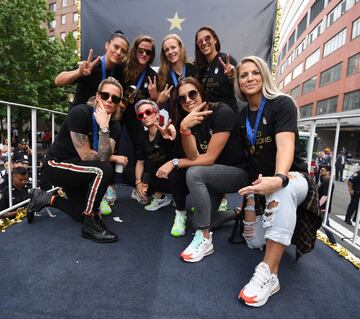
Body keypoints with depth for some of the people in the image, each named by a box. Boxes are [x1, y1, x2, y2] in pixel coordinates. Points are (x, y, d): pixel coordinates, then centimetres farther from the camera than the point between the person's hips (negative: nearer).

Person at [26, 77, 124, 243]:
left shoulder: (114, 125, -8)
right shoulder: (80, 113, -24)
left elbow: (103, 157, -23)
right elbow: (85, 155, -26)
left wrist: (104, 128, -32)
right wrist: (114, 158, -13)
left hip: (76, 170, 7)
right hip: (55, 165, -7)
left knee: (85, 215, 11)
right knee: (103, 170, -32)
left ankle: (45, 198, 30)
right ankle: (90, 224, -16)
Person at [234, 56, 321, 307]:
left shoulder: (282, 103, -10)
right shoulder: (243, 115, 8)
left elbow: (286, 146, -26)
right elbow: (246, 154, 7)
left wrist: (278, 179, -47)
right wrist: (251, 190, -2)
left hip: (293, 178, -5)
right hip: (259, 183, 5)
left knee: (283, 189, -42)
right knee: (254, 242, -9)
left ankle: (269, 274, -38)